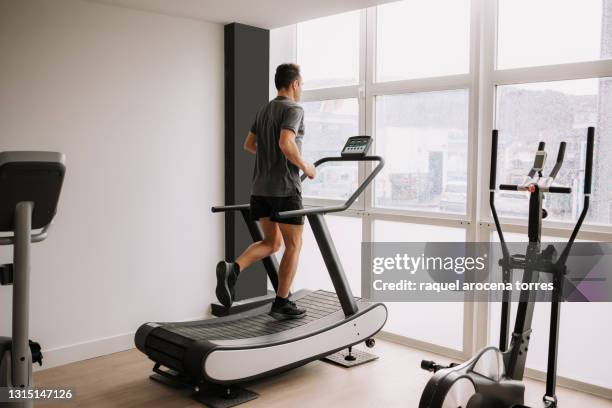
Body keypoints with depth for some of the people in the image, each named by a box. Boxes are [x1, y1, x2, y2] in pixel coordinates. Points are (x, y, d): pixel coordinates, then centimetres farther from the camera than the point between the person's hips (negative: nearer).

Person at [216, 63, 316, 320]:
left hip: (260, 188, 8)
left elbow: (249, 144, 22)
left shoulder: (264, 110, 17)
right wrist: (304, 166, -10)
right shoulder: (293, 109, -9)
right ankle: (281, 304, 10)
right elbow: (285, 143, -24)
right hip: (285, 188, -8)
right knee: (293, 245, 6)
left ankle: (232, 269, -9)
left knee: (271, 243, 16)